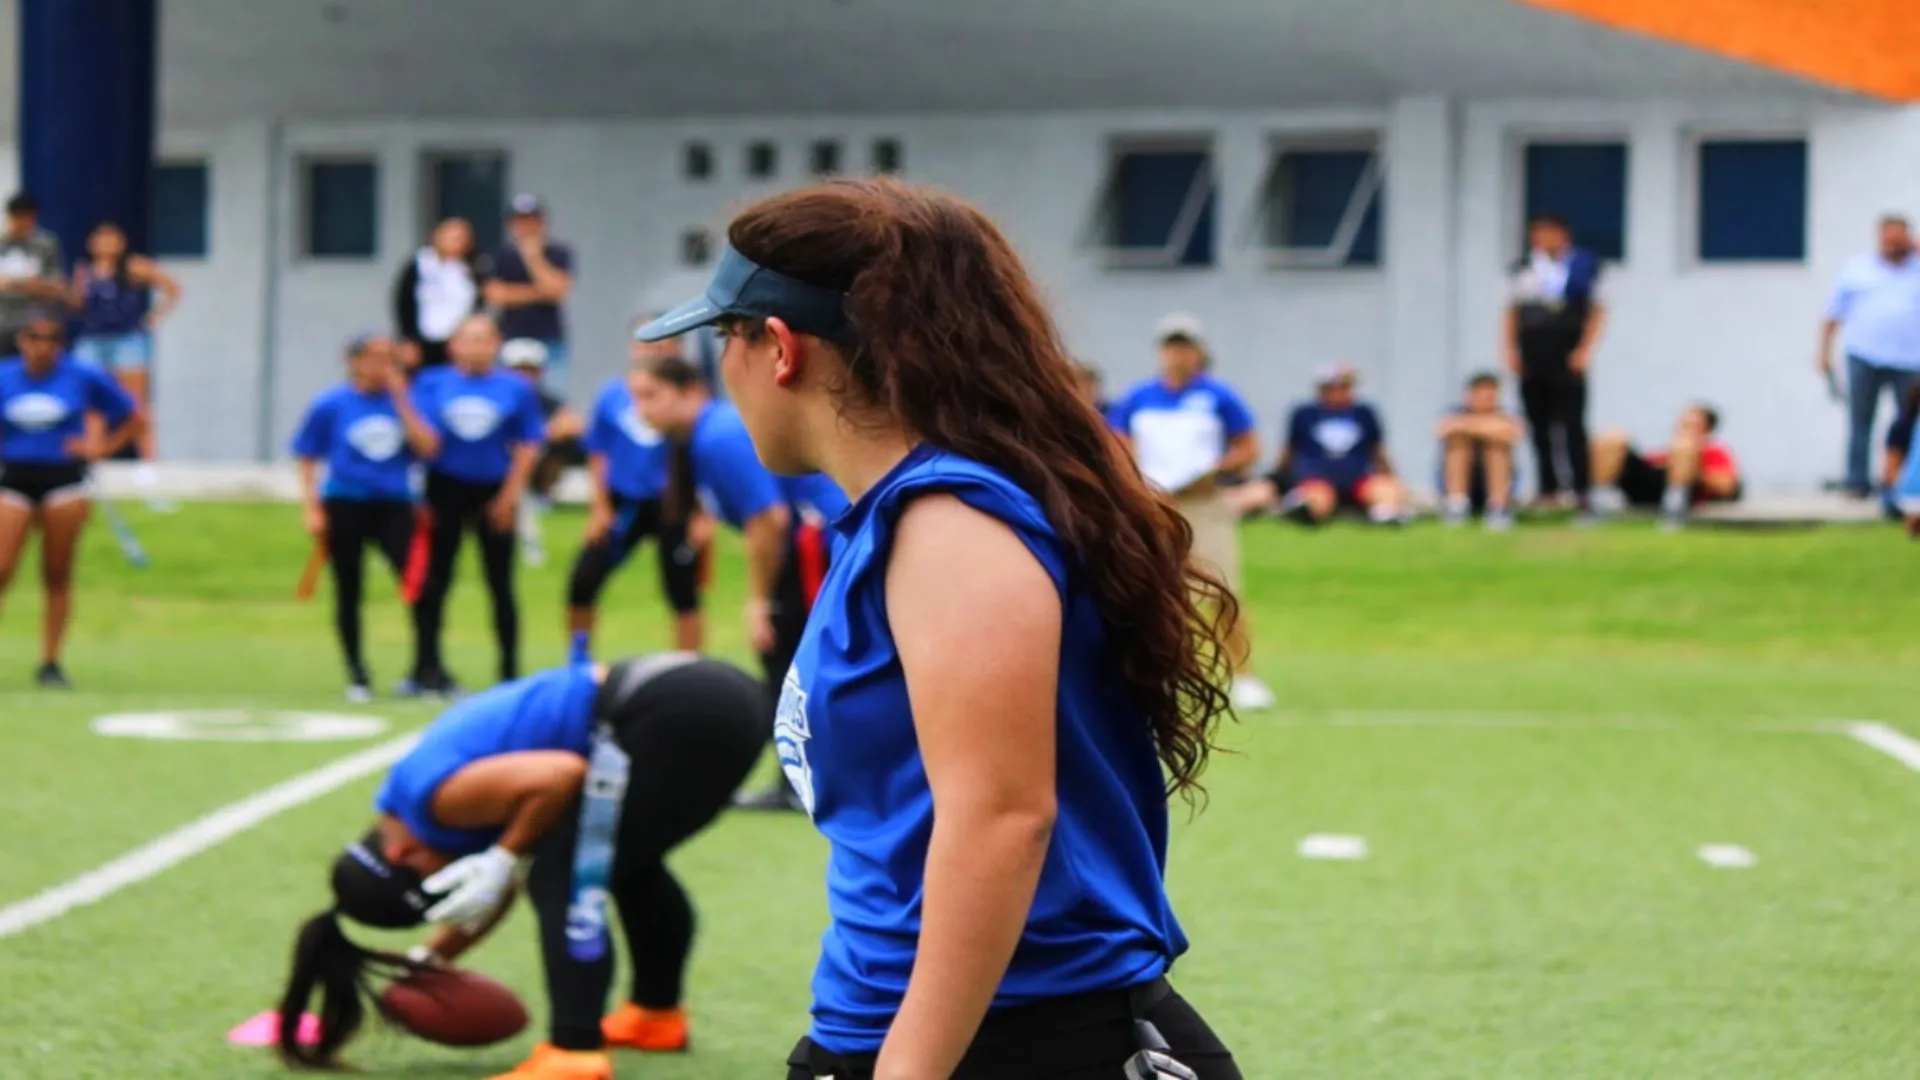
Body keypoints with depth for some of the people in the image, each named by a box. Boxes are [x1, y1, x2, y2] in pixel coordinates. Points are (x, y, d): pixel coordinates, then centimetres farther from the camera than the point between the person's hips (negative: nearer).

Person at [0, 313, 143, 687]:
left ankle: (50, 663, 8)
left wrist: (102, 447, 0)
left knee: (57, 575, 1)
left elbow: (134, 418, 10)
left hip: (64, 483, 0)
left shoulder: (84, 377, 0)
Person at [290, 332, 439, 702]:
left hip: (394, 506, 1)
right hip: (345, 505, -1)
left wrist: (400, 400, -10)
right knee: (348, 593, 5)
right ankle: (357, 677, 17)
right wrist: (311, 507, -3)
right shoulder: (331, 405, -1)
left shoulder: (403, 402, 4)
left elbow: (426, 447, -9)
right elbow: (307, 457, 4)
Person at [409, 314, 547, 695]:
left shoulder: (515, 389, -1)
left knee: (500, 584, 3)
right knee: (434, 581, 2)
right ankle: (427, 668, 9)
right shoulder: (433, 384, 0)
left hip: (494, 492, 0)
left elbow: (529, 445, 1)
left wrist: (510, 495, -4)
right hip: (446, 489, 0)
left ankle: (510, 673, 10)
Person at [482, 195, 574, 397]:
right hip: (511, 340, 1)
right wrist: (538, 292, -5)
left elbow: (557, 289, -9)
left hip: (550, 341, -1)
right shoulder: (499, 257, 9)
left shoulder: (559, 254, 6)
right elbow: (496, 295, -4)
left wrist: (534, 257, -7)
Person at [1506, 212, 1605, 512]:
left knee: (1572, 425, -6)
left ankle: (1580, 489, -5)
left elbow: (1598, 311, -1)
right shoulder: (1523, 269, 11)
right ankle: (1548, 490, 12)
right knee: (1540, 427, 7)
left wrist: (1585, 350, -9)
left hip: (1567, 360, -4)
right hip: (1532, 360, 4)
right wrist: (1511, 350, 6)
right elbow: (1512, 312, 15)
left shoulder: (1584, 266, -1)